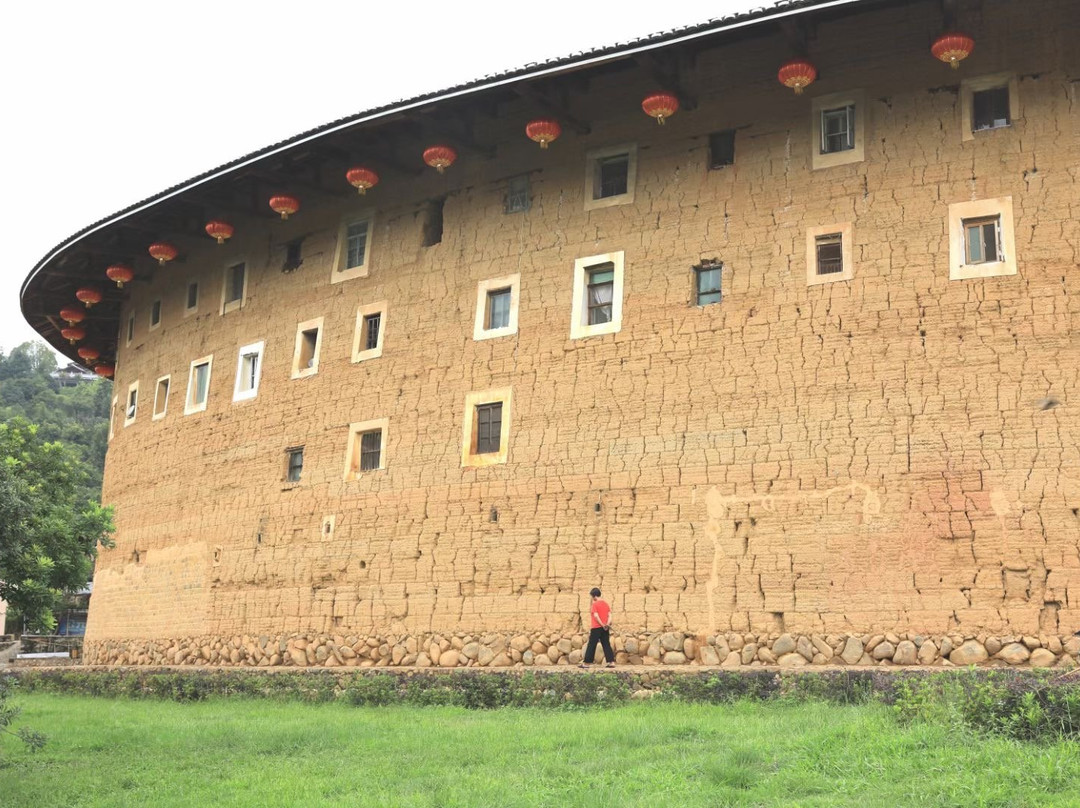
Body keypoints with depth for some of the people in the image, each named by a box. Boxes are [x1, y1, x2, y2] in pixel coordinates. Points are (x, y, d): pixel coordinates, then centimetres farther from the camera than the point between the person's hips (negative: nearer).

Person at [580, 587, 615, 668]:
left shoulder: (594, 604, -8)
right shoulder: (605, 603, 11)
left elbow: (596, 616, -17)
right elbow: (609, 615, 4)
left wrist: (602, 625, -14)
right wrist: (608, 624, -7)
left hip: (596, 628, -6)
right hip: (605, 628, 6)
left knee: (591, 645, 1)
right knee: (606, 645, 8)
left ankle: (586, 663, 4)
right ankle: (611, 662, 1)